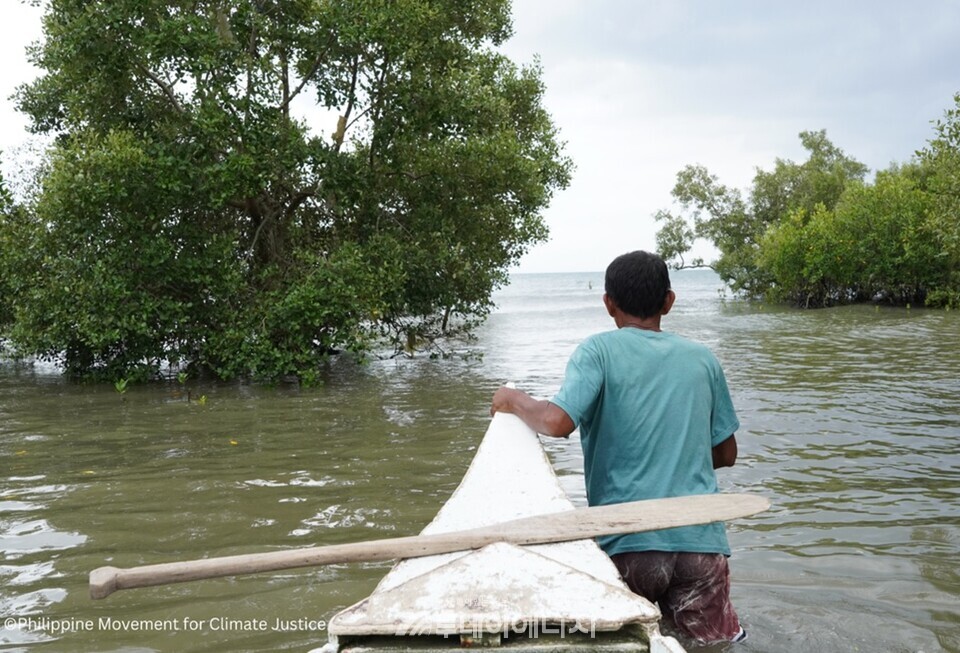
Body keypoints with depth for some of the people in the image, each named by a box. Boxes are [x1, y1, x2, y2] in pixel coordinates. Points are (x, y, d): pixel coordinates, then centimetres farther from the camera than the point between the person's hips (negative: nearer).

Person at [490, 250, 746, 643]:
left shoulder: (599, 350, -1)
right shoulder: (702, 358, 12)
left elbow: (556, 422, -16)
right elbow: (726, 453, 18)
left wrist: (513, 400, 3)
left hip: (628, 543, -2)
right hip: (700, 539, 3)